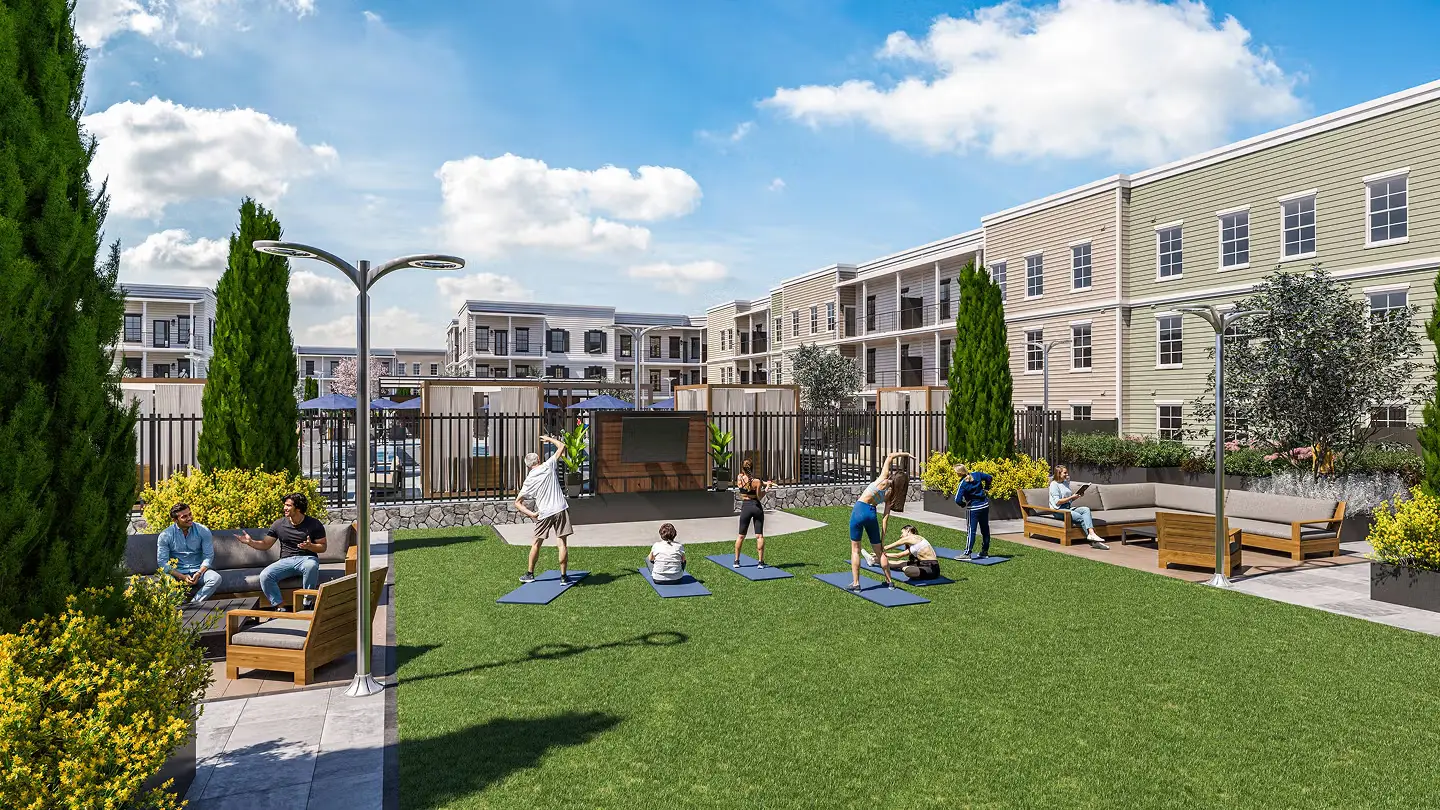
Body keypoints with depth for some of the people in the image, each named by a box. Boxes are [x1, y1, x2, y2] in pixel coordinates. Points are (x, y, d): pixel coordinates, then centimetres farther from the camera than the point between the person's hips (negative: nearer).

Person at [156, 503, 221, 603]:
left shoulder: (203, 531, -2)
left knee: (216, 578, -30)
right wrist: (182, 577, -19)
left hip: (199, 570, 1)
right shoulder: (165, 535, -4)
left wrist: (199, 573, -19)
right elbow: (163, 562, -6)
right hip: (177, 573, -1)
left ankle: (192, 604, -31)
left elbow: (208, 556, -1)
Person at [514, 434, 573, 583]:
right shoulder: (548, 466, 1)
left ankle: (529, 574, 28)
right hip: (560, 509, -2)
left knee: (536, 543, 16)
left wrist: (530, 514, 5)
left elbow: (517, 502, 8)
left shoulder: (528, 481, 7)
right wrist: (549, 439, 24)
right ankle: (564, 576, 3)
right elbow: (562, 446, 11)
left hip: (543, 514, 2)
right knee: (562, 543, 0)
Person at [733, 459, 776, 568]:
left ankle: (736, 561, 16)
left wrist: (764, 483, 6)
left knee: (741, 535, 13)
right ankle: (760, 562, 2)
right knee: (759, 535, 3)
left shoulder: (739, 478, -5)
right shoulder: (757, 482, -15)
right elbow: (759, 497, -10)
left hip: (745, 507, 2)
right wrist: (767, 487, 1)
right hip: (756, 507, -2)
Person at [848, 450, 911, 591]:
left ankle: (855, 583, 1)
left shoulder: (884, 481, -7)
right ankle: (889, 581, 25)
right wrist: (883, 539, 7)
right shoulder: (890, 497, 5)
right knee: (879, 551, 18)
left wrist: (905, 454, 15)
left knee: (855, 549, 4)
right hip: (872, 514, 4)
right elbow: (885, 518, 4)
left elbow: (890, 457, 0)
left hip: (859, 510, -4)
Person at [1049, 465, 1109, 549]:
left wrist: (1077, 496, 2)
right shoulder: (1054, 484, -5)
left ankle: (1091, 534, -38)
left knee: (1086, 509, -21)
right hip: (1059, 511, -7)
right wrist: (1071, 497, -16)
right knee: (1081, 518, -27)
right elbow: (1057, 502, -14)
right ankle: (1094, 541, -32)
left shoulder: (1066, 483, 20)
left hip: (1068, 508, 7)